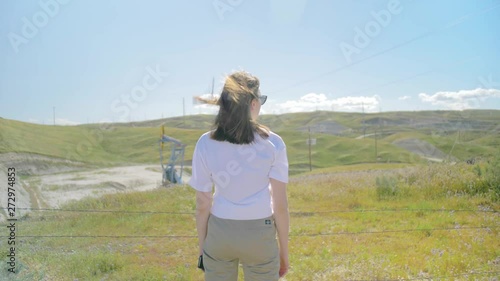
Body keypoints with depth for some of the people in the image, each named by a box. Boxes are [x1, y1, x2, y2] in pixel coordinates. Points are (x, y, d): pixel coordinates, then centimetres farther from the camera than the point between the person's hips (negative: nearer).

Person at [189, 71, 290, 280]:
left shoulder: (205, 144, -7)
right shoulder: (272, 143, -10)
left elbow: (202, 204, -2)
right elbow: (280, 205, -8)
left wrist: (202, 245, 11)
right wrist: (284, 250, 4)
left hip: (219, 232, 1)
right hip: (260, 233, -1)